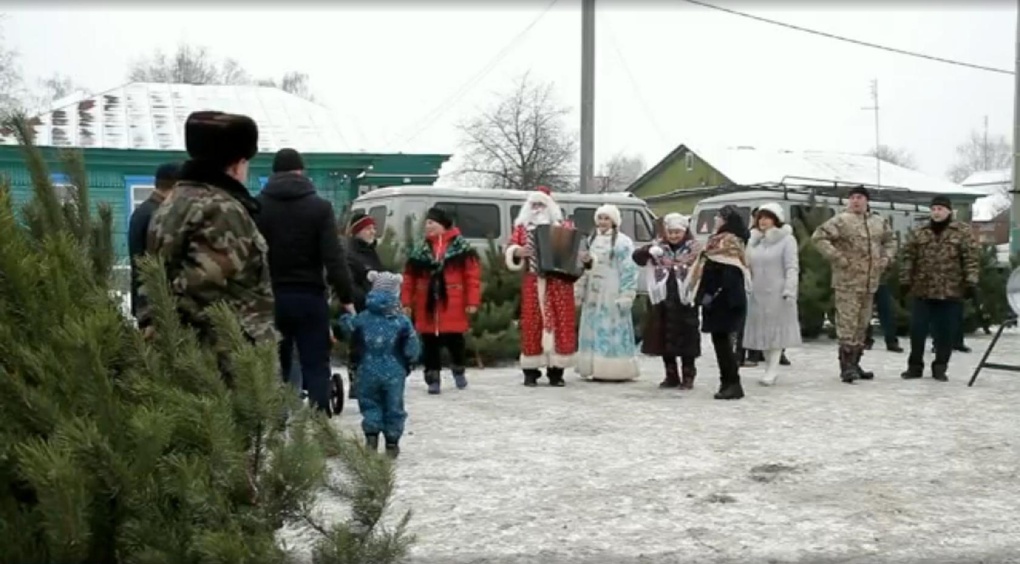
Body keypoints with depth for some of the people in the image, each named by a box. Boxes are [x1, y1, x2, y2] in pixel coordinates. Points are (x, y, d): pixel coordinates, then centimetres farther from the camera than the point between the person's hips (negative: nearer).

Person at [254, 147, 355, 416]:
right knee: (316, 366, 2)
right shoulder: (319, 206, -2)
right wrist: (346, 297, -4)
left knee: (275, 367, 10)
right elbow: (334, 257, -8)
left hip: (269, 298, 2)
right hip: (309, 297, -2)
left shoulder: (257, 206, 3)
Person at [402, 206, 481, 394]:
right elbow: (409, 278, 6)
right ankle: (433, 378, 15)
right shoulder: (419, 250, 8)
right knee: (430, 344, 5)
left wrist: (472, 301, -11)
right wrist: (406, 302, 0)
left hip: (453, 307, -3)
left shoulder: (461, 247, -3)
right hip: (427, 306, 3)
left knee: (455, 341, 6)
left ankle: (458, 369, 32)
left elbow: (472, 275, -6)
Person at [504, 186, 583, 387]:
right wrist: (518, 252, -16)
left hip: (559, 282, 0)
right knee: (532, 324, -1)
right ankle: (530, 372, 5)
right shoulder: (522, 227, 12)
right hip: (533, 283, 0)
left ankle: (556, 371, 6)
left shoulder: (564, 226, 11)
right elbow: (508, 252, 6)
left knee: (561, 324, -2)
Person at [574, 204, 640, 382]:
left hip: (612, 294, -7)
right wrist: (579, 291, 14)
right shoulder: (591, 240, 14)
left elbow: (628, 271, -11)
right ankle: (596, 369, 12)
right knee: (592, 330, 6)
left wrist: (625, 297, -17)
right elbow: (584, 267, 17)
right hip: (593, 294, 7)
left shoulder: (622, 242, -6)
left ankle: (617, 370, -3)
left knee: (613, 331, -6)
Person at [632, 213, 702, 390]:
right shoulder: (659, 246, 6)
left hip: (685, 302, -3)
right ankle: (671, 376, 21)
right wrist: (649, 251, -22)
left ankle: (688, 377, 13)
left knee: (686, 340, 2)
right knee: (664, 340, 9)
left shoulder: (693, 249, -3)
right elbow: (637, 257, -3)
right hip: (663, 302, 4)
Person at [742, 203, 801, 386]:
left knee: (777, 329, -5)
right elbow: (748, 266, 15)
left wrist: (789, 290, -19)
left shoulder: (786, 239, -5)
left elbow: (792, 267, -10)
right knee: (762, 330, 9)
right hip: (758, 293, 6)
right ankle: (769, 366, 18)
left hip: (778, 293, -6)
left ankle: (772, 370, -6)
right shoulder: (754, 241, 13)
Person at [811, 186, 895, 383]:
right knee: (847, 323, -9)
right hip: (848, 281, -7)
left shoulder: (879, 222, 13)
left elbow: (889, 240, 28)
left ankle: (854, 364, 22)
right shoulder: (841, 220, -8)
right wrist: (837, 257, -18)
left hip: (870, 282, 7)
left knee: (862, 324, 13)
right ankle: (846, 367, -7)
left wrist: (886, 257, 10)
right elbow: (819, 237, -14)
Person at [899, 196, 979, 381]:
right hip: (921, 290, 2)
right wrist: (905, 279, 4)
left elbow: (972, 258, -4)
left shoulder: (963, 232, 1)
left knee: (946, 332, 5)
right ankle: (915, 366, 15)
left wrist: (971, 281, -12)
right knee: (917, 330, 4)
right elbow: (909, 258, 10)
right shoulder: (919, 233, 9)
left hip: (951, 292, -2)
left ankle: (940, 368, 17)